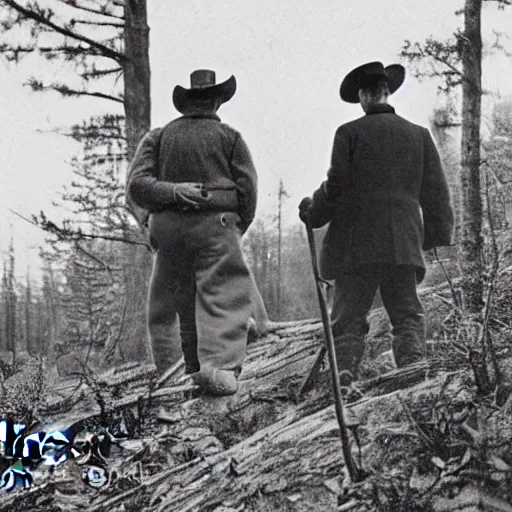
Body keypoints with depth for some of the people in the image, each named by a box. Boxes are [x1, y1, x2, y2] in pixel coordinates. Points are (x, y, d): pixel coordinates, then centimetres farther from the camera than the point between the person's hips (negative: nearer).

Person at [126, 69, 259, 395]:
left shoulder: (158, 137, 10)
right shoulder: (229, 137, 5)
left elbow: (136, 184, -2)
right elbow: (247, 188, 0)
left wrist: (171, 191, -9)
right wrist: (238, 228, 11)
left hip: (168, 228, 3)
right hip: (217, 225, -3)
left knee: (176, 300, 13)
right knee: (224, 296, -7)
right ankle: (219, 365, -25)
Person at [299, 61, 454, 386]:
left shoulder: (350, 133, -1)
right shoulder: (419, 134, 10)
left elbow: (336, 186, -4)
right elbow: (436, 191, 10)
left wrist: (312, 212, 12)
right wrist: (439, 233, 18)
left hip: (356, 243, -2)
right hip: (404, 243, 2)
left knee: (349, 316, 3)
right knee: (407, 313, 8)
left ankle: (344, 373, -8)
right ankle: (413, 361, -10)